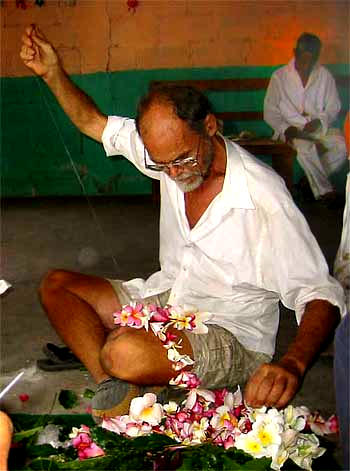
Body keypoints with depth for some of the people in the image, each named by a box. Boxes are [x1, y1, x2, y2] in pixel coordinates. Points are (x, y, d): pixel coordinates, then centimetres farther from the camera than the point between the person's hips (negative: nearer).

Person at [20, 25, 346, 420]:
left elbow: (321, 295, -23)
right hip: (164, 297, 7)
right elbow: (93, 122, 9)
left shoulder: (266, 198, -25)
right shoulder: (168, 148, -6)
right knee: (55, 285, -1)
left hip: (230, 337, -7)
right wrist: (52, 73, -6)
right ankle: (113, 386, -16)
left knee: (124, 353, -35)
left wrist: (293, 364, -41)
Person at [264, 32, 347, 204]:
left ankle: (312, 180, -6)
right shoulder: (279, 77, 1)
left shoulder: (324, 75, 7)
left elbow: (334, 107, 9)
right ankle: (323, 190, -17)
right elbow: (269, 112, 2)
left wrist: (319, 121, -11)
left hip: (319, 128, 3)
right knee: (306, 148, -35)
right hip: (292, 130, -3)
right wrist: (285, 128, -15)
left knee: (343, 145, -25)